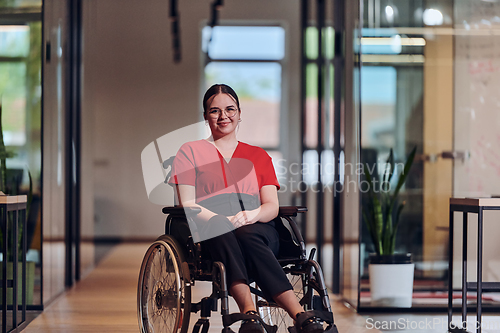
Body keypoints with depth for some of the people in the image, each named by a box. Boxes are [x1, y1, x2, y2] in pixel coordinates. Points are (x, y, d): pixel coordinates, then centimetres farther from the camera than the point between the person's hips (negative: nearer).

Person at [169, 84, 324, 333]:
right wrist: (225, 220, -15)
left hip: (258, 230, 2)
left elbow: (272, 206, 12)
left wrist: (252, 215, -14)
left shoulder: (258, 156, 24)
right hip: (210, 233, -2)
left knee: (246, 234, -36)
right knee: (222, 231, -39)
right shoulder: (190, 152, 19)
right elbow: (187, 205, 4)